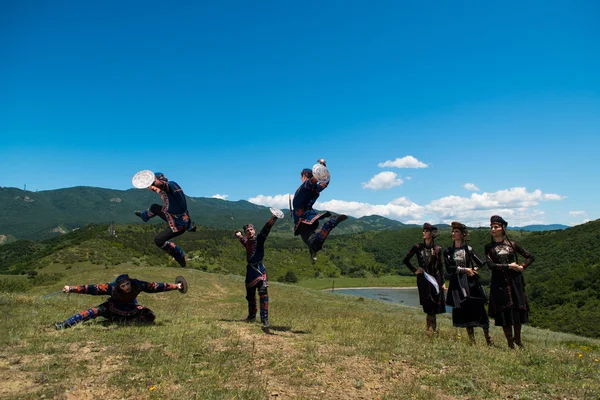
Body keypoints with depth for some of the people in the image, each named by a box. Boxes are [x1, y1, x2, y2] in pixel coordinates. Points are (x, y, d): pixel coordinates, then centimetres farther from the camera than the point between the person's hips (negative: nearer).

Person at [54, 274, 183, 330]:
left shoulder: (137, 285, -27)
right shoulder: (112, 288, -28)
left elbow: (155, 286, -24)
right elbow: (92, 289, -29)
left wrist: (176, 286, -24)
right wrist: (71, 289, -33)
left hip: (131, 310, 1)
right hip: (113, 310, -1)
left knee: (151, 316, -23)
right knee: (96, 311, -25)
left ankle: (126, 322, -28)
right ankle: (65, 324, -24)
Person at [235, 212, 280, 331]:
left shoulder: (259, 238, -4)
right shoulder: (246, 242, 12)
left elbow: (266, 228, -23)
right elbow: (242, 239, 41)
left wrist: (273, 218, -35)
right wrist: (238, 234, 26)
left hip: (259, 268, -6)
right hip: (250, 269, 6)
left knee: (263, 292, -21)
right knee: (250, 295, 17)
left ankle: (265, 319, -22)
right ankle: (252, 316, 36)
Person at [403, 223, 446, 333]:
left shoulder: (437, 249, 3)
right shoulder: (418, 247, -1)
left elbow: (441, 266, 7)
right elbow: (406, 260, 6)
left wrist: (443, 282, 4)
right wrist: (414, 270, -3)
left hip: (435, 278, 2)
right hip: (423, 279, -1)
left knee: (435, 305, 2)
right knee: (428, 304, -4)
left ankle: (431, 327, 15)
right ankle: (432, 328, 5)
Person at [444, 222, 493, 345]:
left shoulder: (468, 249, 5)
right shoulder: (448, 252, 7)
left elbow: (482, 264, 10)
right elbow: (449, 268, -5)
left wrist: (474, 270, -6)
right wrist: (465, 269, -11)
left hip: (471, 284, -1)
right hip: (457, 285, 1)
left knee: (479, 309, -4)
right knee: (464, 312, 3)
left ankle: (489, 341, 8)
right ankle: (472, 341, 13)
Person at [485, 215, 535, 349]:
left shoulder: (512, 244, 6)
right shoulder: (489, 247, 3)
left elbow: (530, 257, 13)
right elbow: (491, 265, -9)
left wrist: (522, 267, -2)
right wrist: (509, 266, -13)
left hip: (514, 281, 1)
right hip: (499, 283, -1)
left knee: (518, 309, 4)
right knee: (504, 311, 0)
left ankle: (517, 338, 27)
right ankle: (510, 343, 11)